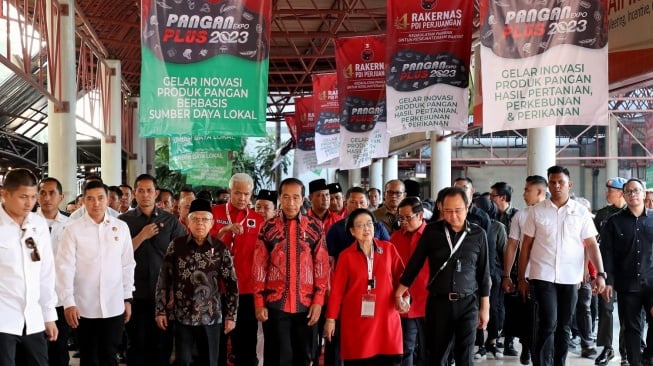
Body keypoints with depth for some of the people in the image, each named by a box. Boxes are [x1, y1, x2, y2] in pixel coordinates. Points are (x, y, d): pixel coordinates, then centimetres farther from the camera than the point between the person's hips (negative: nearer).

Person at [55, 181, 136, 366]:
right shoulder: (73, 229, -4)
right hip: (84, 307, -1)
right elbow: (65, 267, -7)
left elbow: (127, 265, 7)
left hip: (114, 306, 1)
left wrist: (127, 298, 7)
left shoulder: (121, 227, 2)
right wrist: (68, 303, -12)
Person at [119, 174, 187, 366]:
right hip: (135, 293, -1)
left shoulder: (171, 221, 4)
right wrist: (142, 236, -14)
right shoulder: (124, 220, 2)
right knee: (137, 344, 8)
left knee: (162, 344, 6)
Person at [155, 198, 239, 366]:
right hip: (182, 317, 0)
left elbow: (231, 283, 1)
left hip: (211, 317, 0)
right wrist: (160, 310, -1)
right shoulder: (176, 245, -1)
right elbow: (164, 279, 1)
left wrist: (231, 315, -1)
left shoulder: (220, 248, -1)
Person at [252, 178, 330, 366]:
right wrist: (259, 303, -2)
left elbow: (322, 266, 3)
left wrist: (318, 301, -3)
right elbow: (258, 268, 2)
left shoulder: (315, 227, 3)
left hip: (306, 305, 1)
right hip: (275, 304, -1)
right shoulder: (268, 227, 2)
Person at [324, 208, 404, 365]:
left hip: (385, 318, 2)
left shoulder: (388, 249, 5)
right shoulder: (346, 256, 0)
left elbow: (400, 275, 10)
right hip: (356, 320, -1)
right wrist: (331, 318, 0)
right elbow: (337, 289, 1)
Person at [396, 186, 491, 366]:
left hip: (468, 303, 0)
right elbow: (415, 264, 5)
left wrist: (485, 307, 6)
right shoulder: (432, 231, 0)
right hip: (438, 302, 0)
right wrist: (398, 294, 4)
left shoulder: (478, 234, 0)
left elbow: (483, 272, 6)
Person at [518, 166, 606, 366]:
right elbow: (526, 245, 5)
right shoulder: (536, 211, 3)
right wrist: (521, 278, 3)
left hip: (570, 278, 2)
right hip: (543, 276, -2)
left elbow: (591, 244, 4)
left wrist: (600, 273, -7)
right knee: (548, 324, -10)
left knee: (564, 327, 9)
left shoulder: (581, 212, 4)